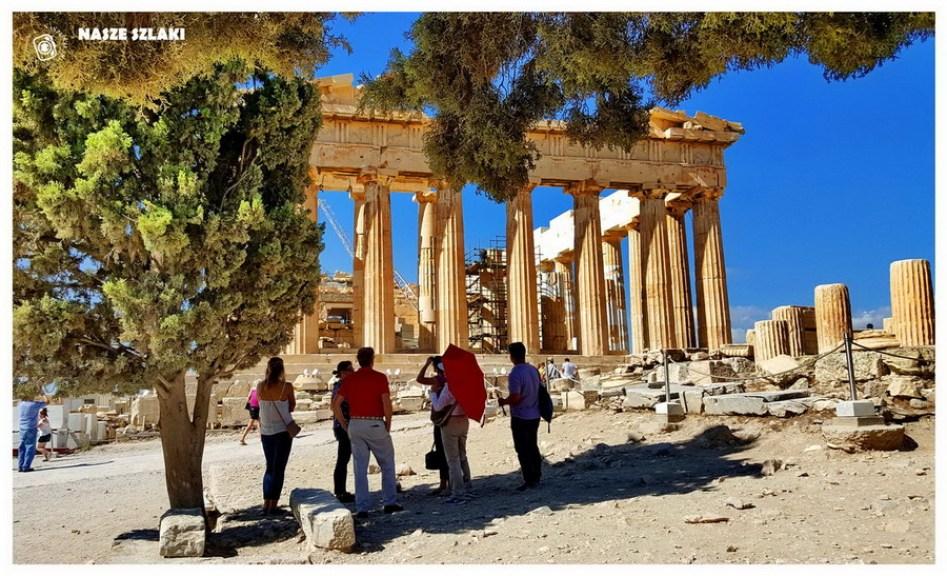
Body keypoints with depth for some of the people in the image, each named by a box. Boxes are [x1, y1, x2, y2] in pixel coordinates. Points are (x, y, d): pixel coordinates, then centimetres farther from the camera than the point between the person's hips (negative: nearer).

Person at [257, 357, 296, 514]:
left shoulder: (260, 386, -2)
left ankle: (266, 502, 13)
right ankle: (273, 504, 2)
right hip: (283, 431, -4)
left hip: (266, 431, 4)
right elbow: (292, 407, 2)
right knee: (279, 468, 4)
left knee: (270, 467, 18)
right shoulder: (286, 387, -12)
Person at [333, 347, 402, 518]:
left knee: (360, 468, 8)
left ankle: (361, 508, 8)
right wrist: (388, 424, -3)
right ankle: (390, 502, 14)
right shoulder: (380, 378, -6)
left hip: (355, 425, 3)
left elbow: (335, 404, 2)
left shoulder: (349, 379, 6)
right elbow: (386, 403, -15)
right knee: (387, 464, 13)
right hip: (375, 424, -3)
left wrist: (345, 425, 9)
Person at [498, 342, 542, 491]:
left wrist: (503, 402, -9)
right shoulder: (534, 370, 3)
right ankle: (536, 478, 24)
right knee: (533, 447, 17)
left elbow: (515, 398, -27)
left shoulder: (515, 374, -21)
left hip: (520, 417, -7)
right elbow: (540, 390, 14)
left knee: (523, 450, 3)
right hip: (534, 416, 7)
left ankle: (529, 481, 8)